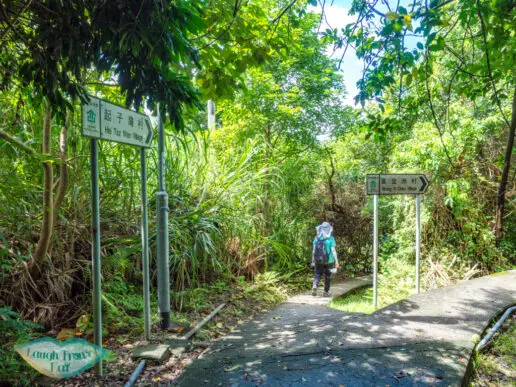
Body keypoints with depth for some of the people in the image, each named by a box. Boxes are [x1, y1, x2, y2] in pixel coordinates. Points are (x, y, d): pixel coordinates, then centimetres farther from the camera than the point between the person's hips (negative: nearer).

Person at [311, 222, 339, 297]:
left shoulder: (316, 238, -2)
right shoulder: (331, 238, -10)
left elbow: (314, 250, 1)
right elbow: (333, 250, -13)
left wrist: (313, 260, 11)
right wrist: (336, 261, -6)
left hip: (318, 260, 2)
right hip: (329, 261, -2)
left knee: (317, 275, 13)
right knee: (327, 276, 13)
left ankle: (314, 286, -13)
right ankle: (326, 292, 19)